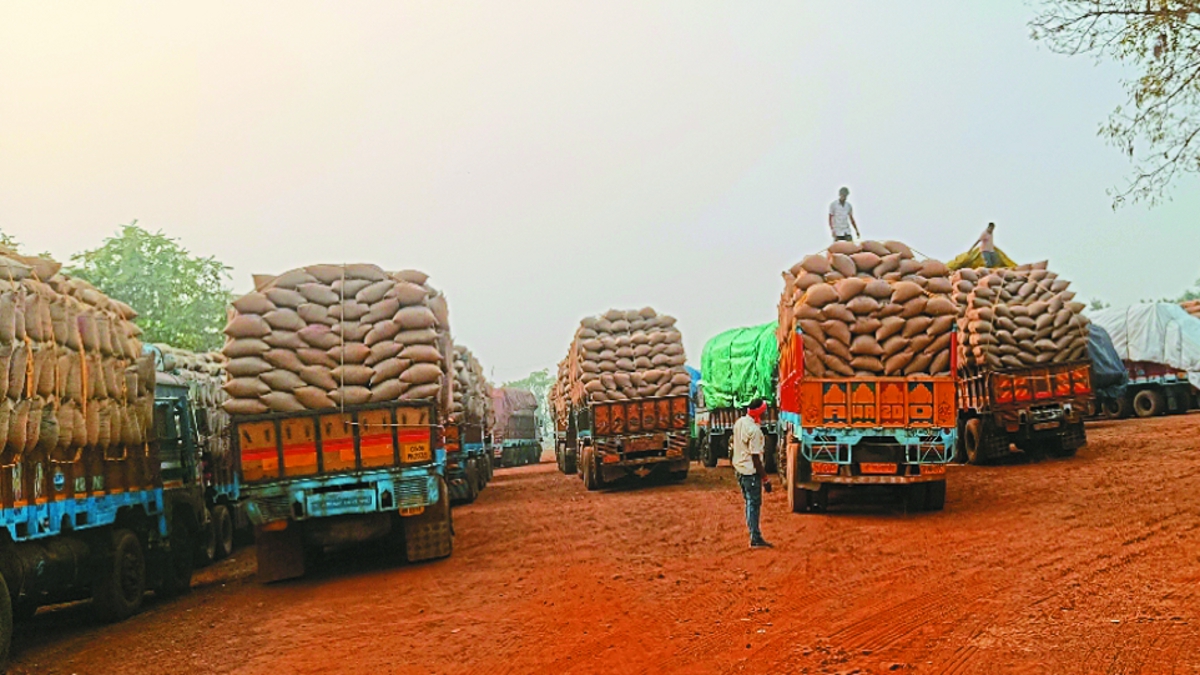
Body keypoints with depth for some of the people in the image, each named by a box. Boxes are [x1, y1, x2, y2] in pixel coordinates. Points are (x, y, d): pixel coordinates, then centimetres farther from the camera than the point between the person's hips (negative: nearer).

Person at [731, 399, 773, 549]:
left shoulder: (739, 422, 4)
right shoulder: (754, 430, -22)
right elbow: (755, 457, -22)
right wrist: (765, 479, -17)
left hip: (739, 469, 9)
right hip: (751, 472, -9)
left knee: (750, 502, 17)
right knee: (754, 504, -2)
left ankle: (753, 532, 25)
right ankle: (755, 539, 2)